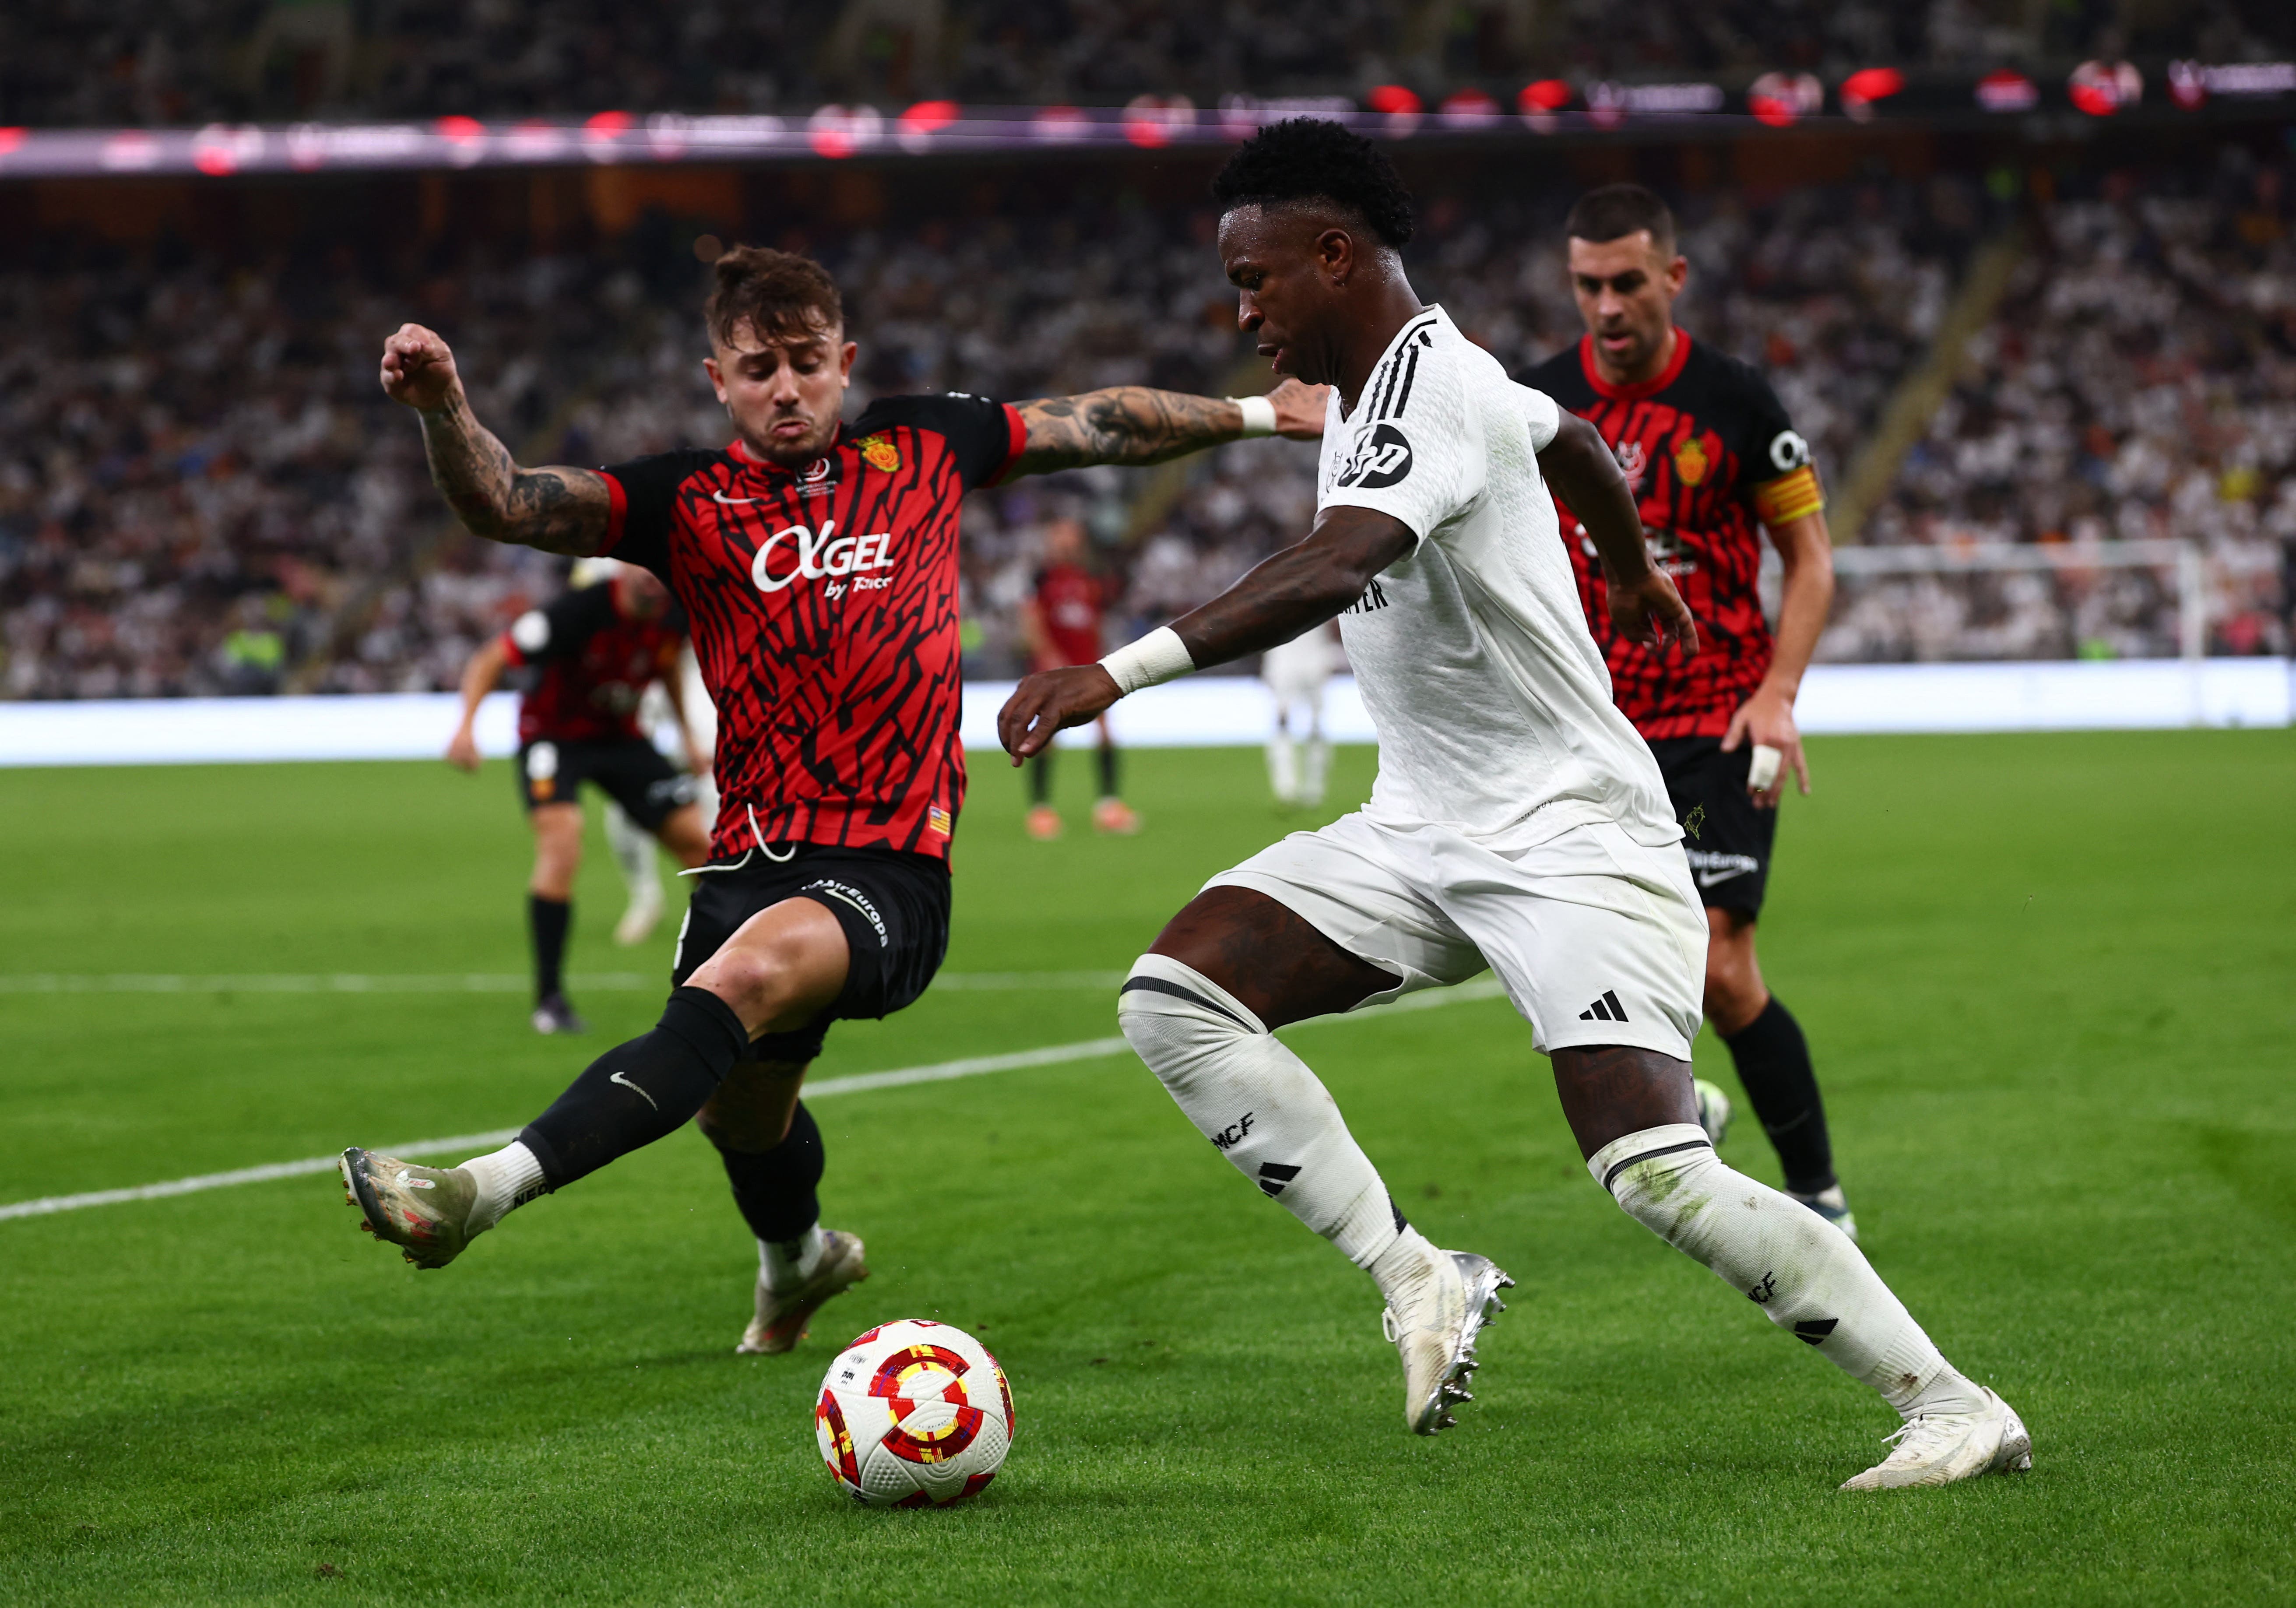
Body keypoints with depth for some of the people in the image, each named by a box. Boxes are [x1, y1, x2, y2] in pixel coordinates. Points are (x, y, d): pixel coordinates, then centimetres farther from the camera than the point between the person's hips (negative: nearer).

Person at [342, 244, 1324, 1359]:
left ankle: (489, 1189, -47)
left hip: (891, 869, -3)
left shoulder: (922, 447, 9)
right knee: (738, 1110, 20)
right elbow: (504, 505, -8)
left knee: (747, 978, -33)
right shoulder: (688, 501, 5)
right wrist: (443, 407, -27)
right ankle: (797, 1257, 57)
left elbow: (1099, 427, 24)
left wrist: (1250, 413, 31)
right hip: (753, 857, 4)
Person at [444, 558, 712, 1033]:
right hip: (553, 736, -6)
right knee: (562, 838, -28)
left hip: (621, 738, 6)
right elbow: (491, 660, -25)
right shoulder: (578, 613, -29)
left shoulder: (674, 616, -10)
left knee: (699, 844, 0)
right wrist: (467, 724, -39)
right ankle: (549, 999, -21)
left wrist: (688, 738, 17)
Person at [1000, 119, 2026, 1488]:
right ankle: (1417, 1279, -6)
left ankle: (1956, 1409, -6)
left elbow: (1331, 571, -39)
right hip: (1423, 832, 10)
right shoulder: (1389, 377, 10)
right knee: (1174, 1000, -8)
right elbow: (1570, 437, 31)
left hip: (1571, 833, -10)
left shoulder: (1429, 386, -20)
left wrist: (1121, 672, -50)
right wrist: (1634, 574, 51)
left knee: (1657, 1176, -20)